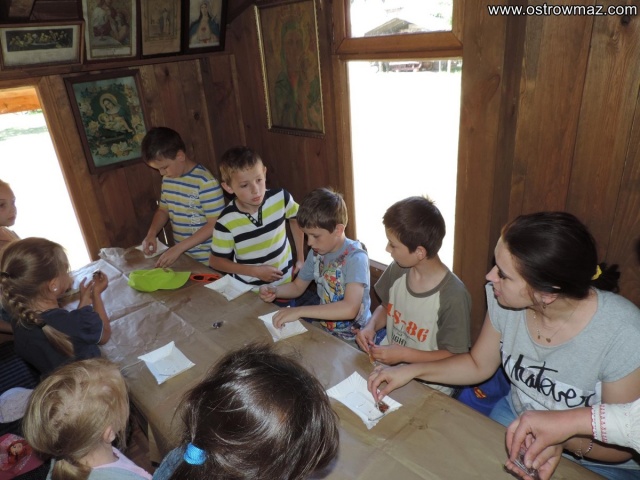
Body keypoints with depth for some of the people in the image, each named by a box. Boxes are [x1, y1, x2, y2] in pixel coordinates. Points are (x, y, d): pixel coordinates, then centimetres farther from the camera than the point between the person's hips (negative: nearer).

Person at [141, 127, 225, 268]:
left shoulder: (205, 182, -21)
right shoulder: (168, 179, 2)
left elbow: (215, 225, -22)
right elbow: (163, 210, 16)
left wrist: (178, 248, -23)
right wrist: (151, 233, -1)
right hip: (182, 256, 7)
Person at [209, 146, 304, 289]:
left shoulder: (281, 198, -18)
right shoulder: (227, 221, -23)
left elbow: (296, 220, 4)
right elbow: (215, 261, -10)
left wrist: (300, 257, 3)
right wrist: (255, 271, -18)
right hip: (248, 289, -2)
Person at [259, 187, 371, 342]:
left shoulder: (355, 258, -22)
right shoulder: (316, 252, 0)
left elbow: (349, 309, -34)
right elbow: (297, 286, 14)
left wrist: (299, 311, -33)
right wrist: (274, 291, -7)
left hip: (351, 340, -6)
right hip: (323, 328, 6)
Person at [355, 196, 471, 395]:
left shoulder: (453, 296, -23)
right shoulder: (397, 270, -6)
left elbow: (455, 356, -13)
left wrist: (404, 354, -19)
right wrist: (371, 326, -6)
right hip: (387, 363, 6)